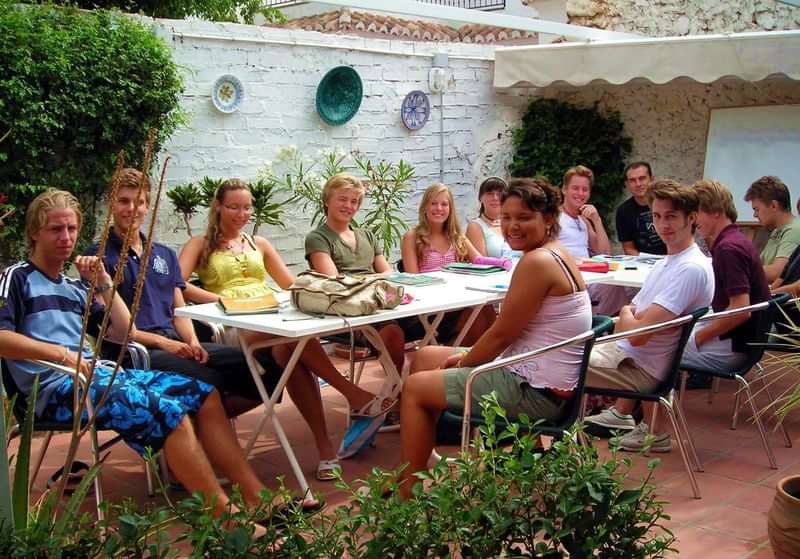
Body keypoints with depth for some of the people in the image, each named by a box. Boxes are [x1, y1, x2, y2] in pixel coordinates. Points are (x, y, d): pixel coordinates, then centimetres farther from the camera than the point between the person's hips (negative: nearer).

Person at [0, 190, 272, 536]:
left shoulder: (75, 287, 24)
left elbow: (123, 332, 20)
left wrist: (104, 283, 13)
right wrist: (62, 353, -19)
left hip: (99, 374, 8)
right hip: (56, 388, -8)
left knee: (203, 393, -8)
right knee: (168, 411, -29)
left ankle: (257, 499, -14)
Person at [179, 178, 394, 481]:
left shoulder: (259, 244, 27)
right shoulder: (201, 245, 14)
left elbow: (291, 284, 22)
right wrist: (219, 299, -17)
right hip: (234, 327, -3)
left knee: (287, 350, -35)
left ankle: (324, 445, -39)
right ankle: (353, 395, -36)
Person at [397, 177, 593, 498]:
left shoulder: (538, 261, -21)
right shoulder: (557, 254, 9)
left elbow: (501, 334, -18)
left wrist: (461, 363, -2)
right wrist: (466, 357, 7)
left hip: (535, 392, -11)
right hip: (540, 378, 11)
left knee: (415, 388, 0)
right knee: (426, 356, 18)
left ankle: (407, 492, 13)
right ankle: (411, 470, 24)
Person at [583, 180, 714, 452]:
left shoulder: (691, 269, -22)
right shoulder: (667, 262, 9)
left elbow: (638, 334, -25)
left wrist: (626, 315, -4)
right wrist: (629, 316, -6)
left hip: (643, 369, -9)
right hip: (628, 353, 9)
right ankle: (622, 417, 29)